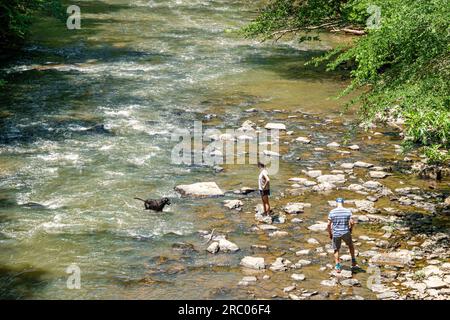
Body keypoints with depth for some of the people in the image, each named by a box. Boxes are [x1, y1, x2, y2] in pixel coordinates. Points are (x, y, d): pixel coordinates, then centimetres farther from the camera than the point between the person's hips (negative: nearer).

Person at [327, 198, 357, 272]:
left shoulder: (332, 212, -7)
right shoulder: (348, 211, -6)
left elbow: (329, 225, -8)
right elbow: (352, 222, -11)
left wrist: (330, 234, 6)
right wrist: (350, 229, 10)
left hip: (335, 234, 0)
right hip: (345, 233, 0)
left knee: (336, 250, 15)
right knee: (351, 245, 27)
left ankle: (337, 267, 10)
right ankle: (353, 262, 30)